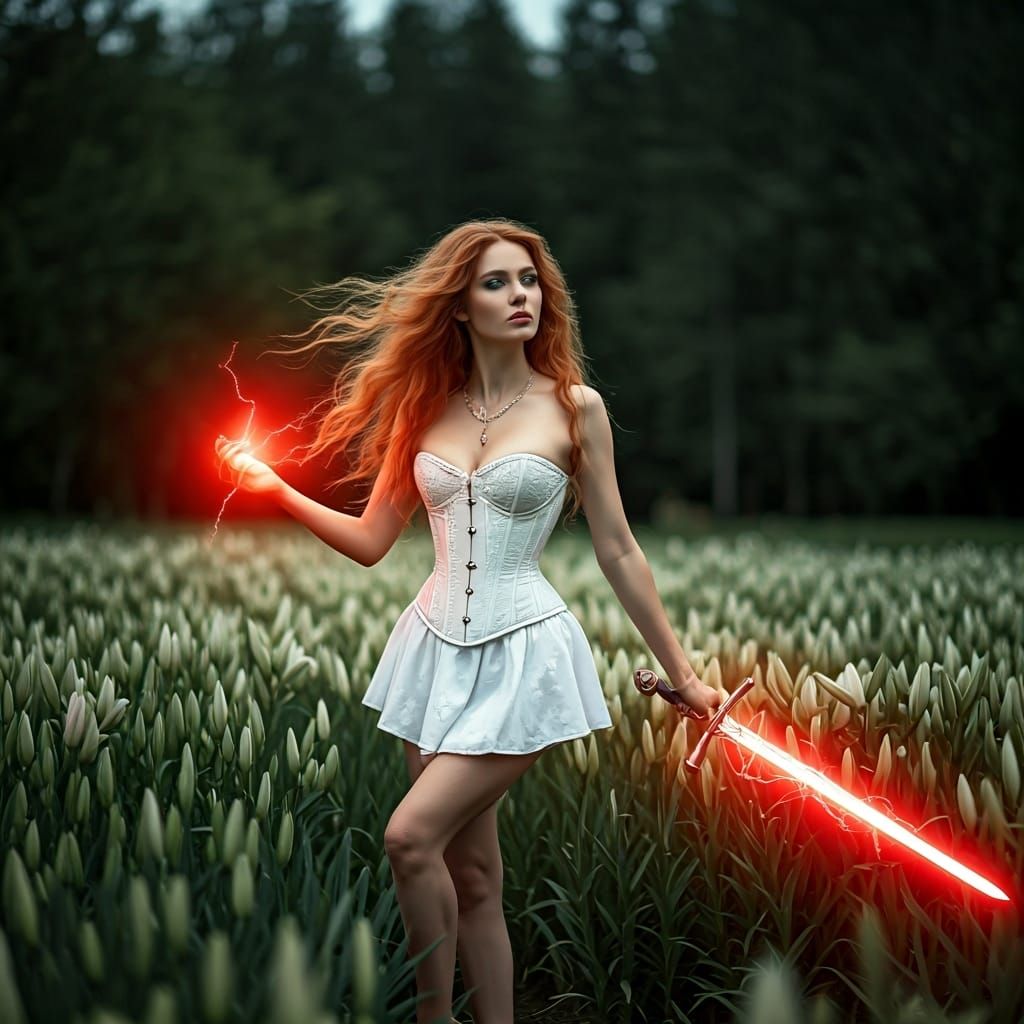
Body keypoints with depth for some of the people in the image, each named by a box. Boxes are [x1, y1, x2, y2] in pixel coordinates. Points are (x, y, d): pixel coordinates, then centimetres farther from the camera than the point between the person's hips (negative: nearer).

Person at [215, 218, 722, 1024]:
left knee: (412, 835, -15)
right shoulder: (426, 407, 6)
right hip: (439, 646, 4)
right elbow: (372, 542, 10)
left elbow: (618, 553, 0)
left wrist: (680, 671, 1)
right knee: (472, 868, 9)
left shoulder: (575, 406, -3)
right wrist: (276, 488, 1)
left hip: (524, 653, -4)